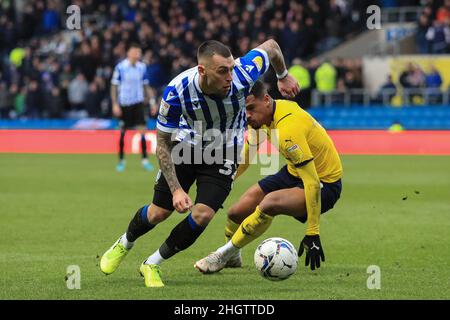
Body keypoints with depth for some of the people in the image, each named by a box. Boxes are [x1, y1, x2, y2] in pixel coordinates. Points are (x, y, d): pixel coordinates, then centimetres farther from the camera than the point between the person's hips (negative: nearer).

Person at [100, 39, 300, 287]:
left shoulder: (243, 74, -33)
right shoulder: (177, 91, -32)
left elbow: (271, 46, -10)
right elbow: (163, 144, -18)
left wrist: (283, 76, 10)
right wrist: (176, 190, -24)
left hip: (224, 153, 0)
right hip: (187, 144, 0)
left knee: (202, 216, -15)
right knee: (159, 212, 6)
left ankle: (152, 265, 8)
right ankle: (124, 244, 41)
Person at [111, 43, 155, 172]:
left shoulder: (142, 67, 3)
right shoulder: (120, 67, -7)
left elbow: (146, 86, 11)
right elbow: (114, 86, -3)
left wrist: (152, 101, 5)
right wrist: (115, 104, -10)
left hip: (138, 103, 2)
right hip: (124, 104, -2)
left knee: (143, 130, -10)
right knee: (123, 132, 3)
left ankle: (145, 160, -8)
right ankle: (121, 160, 17)